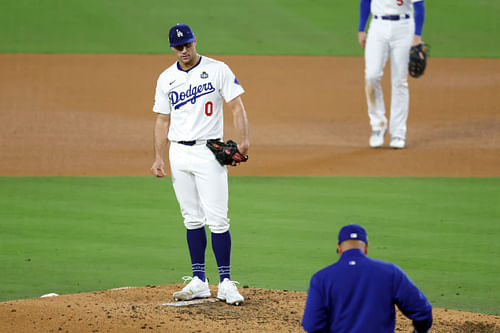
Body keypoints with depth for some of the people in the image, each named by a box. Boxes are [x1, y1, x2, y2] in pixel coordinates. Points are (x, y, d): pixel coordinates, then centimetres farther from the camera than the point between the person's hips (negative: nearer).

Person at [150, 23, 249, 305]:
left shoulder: (218, 70, -2)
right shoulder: (166, 79, 10)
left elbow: (237, 105, -6)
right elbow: (163, 120, 14)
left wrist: (244, 139, -20)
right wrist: (158, 157, 5)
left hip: (209, 152, -4)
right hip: (179, 153, 4)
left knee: (217, 219, -9)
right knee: (193, 219, 7)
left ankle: (225, 283, -5)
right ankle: (199, 281, 11)